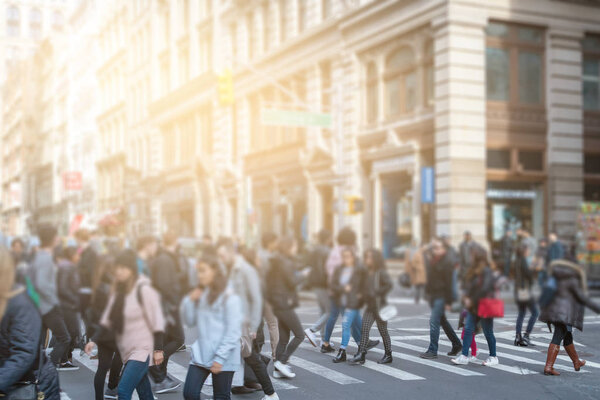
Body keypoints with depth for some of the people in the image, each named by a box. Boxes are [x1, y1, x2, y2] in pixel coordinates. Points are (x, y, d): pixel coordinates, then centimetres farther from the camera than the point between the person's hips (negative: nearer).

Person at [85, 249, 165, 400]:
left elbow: (157, 322, -13)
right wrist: (94, 340, 3)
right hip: (127, 351, 7)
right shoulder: (118, 289, 9)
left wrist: (158, 349, -15)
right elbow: (108, 320, 12)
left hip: (142, 349, -7)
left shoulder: (143, 290, -13)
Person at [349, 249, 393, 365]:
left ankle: (388, 355, 17)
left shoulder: (381, 272, -11)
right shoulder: (367, 272, 11)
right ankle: (361, 354, -4)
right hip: (370, 306, 7)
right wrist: (363, 294, 3)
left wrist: (377, 294, -22)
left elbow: (389, 285, -24)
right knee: (364, 328, -3)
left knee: (383, 330, 4)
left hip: (380, 306, -7)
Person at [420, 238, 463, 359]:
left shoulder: (447, 261, -15)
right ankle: (456, 344, 30)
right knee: (442, 320, 17)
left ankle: (432, 351, -7)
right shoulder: (431, 259, 11)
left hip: (441, 296, -9)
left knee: (434, 321, -12)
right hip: (433, 294, 9)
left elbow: (449, 282, -17)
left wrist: (448, 301, -18)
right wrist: (427, 291, 14)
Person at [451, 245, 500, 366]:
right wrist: (466, 297, -5)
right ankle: (464, 356, 4)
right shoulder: (474, 269, 10)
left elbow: (484, 289, -21)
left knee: (488, 333, 4)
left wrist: (472, 300, -15)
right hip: (473, 307, 8)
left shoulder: (486, 271, -17)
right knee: (468, 329, 2)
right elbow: (468, 285, 12)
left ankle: (493, 357, 18)